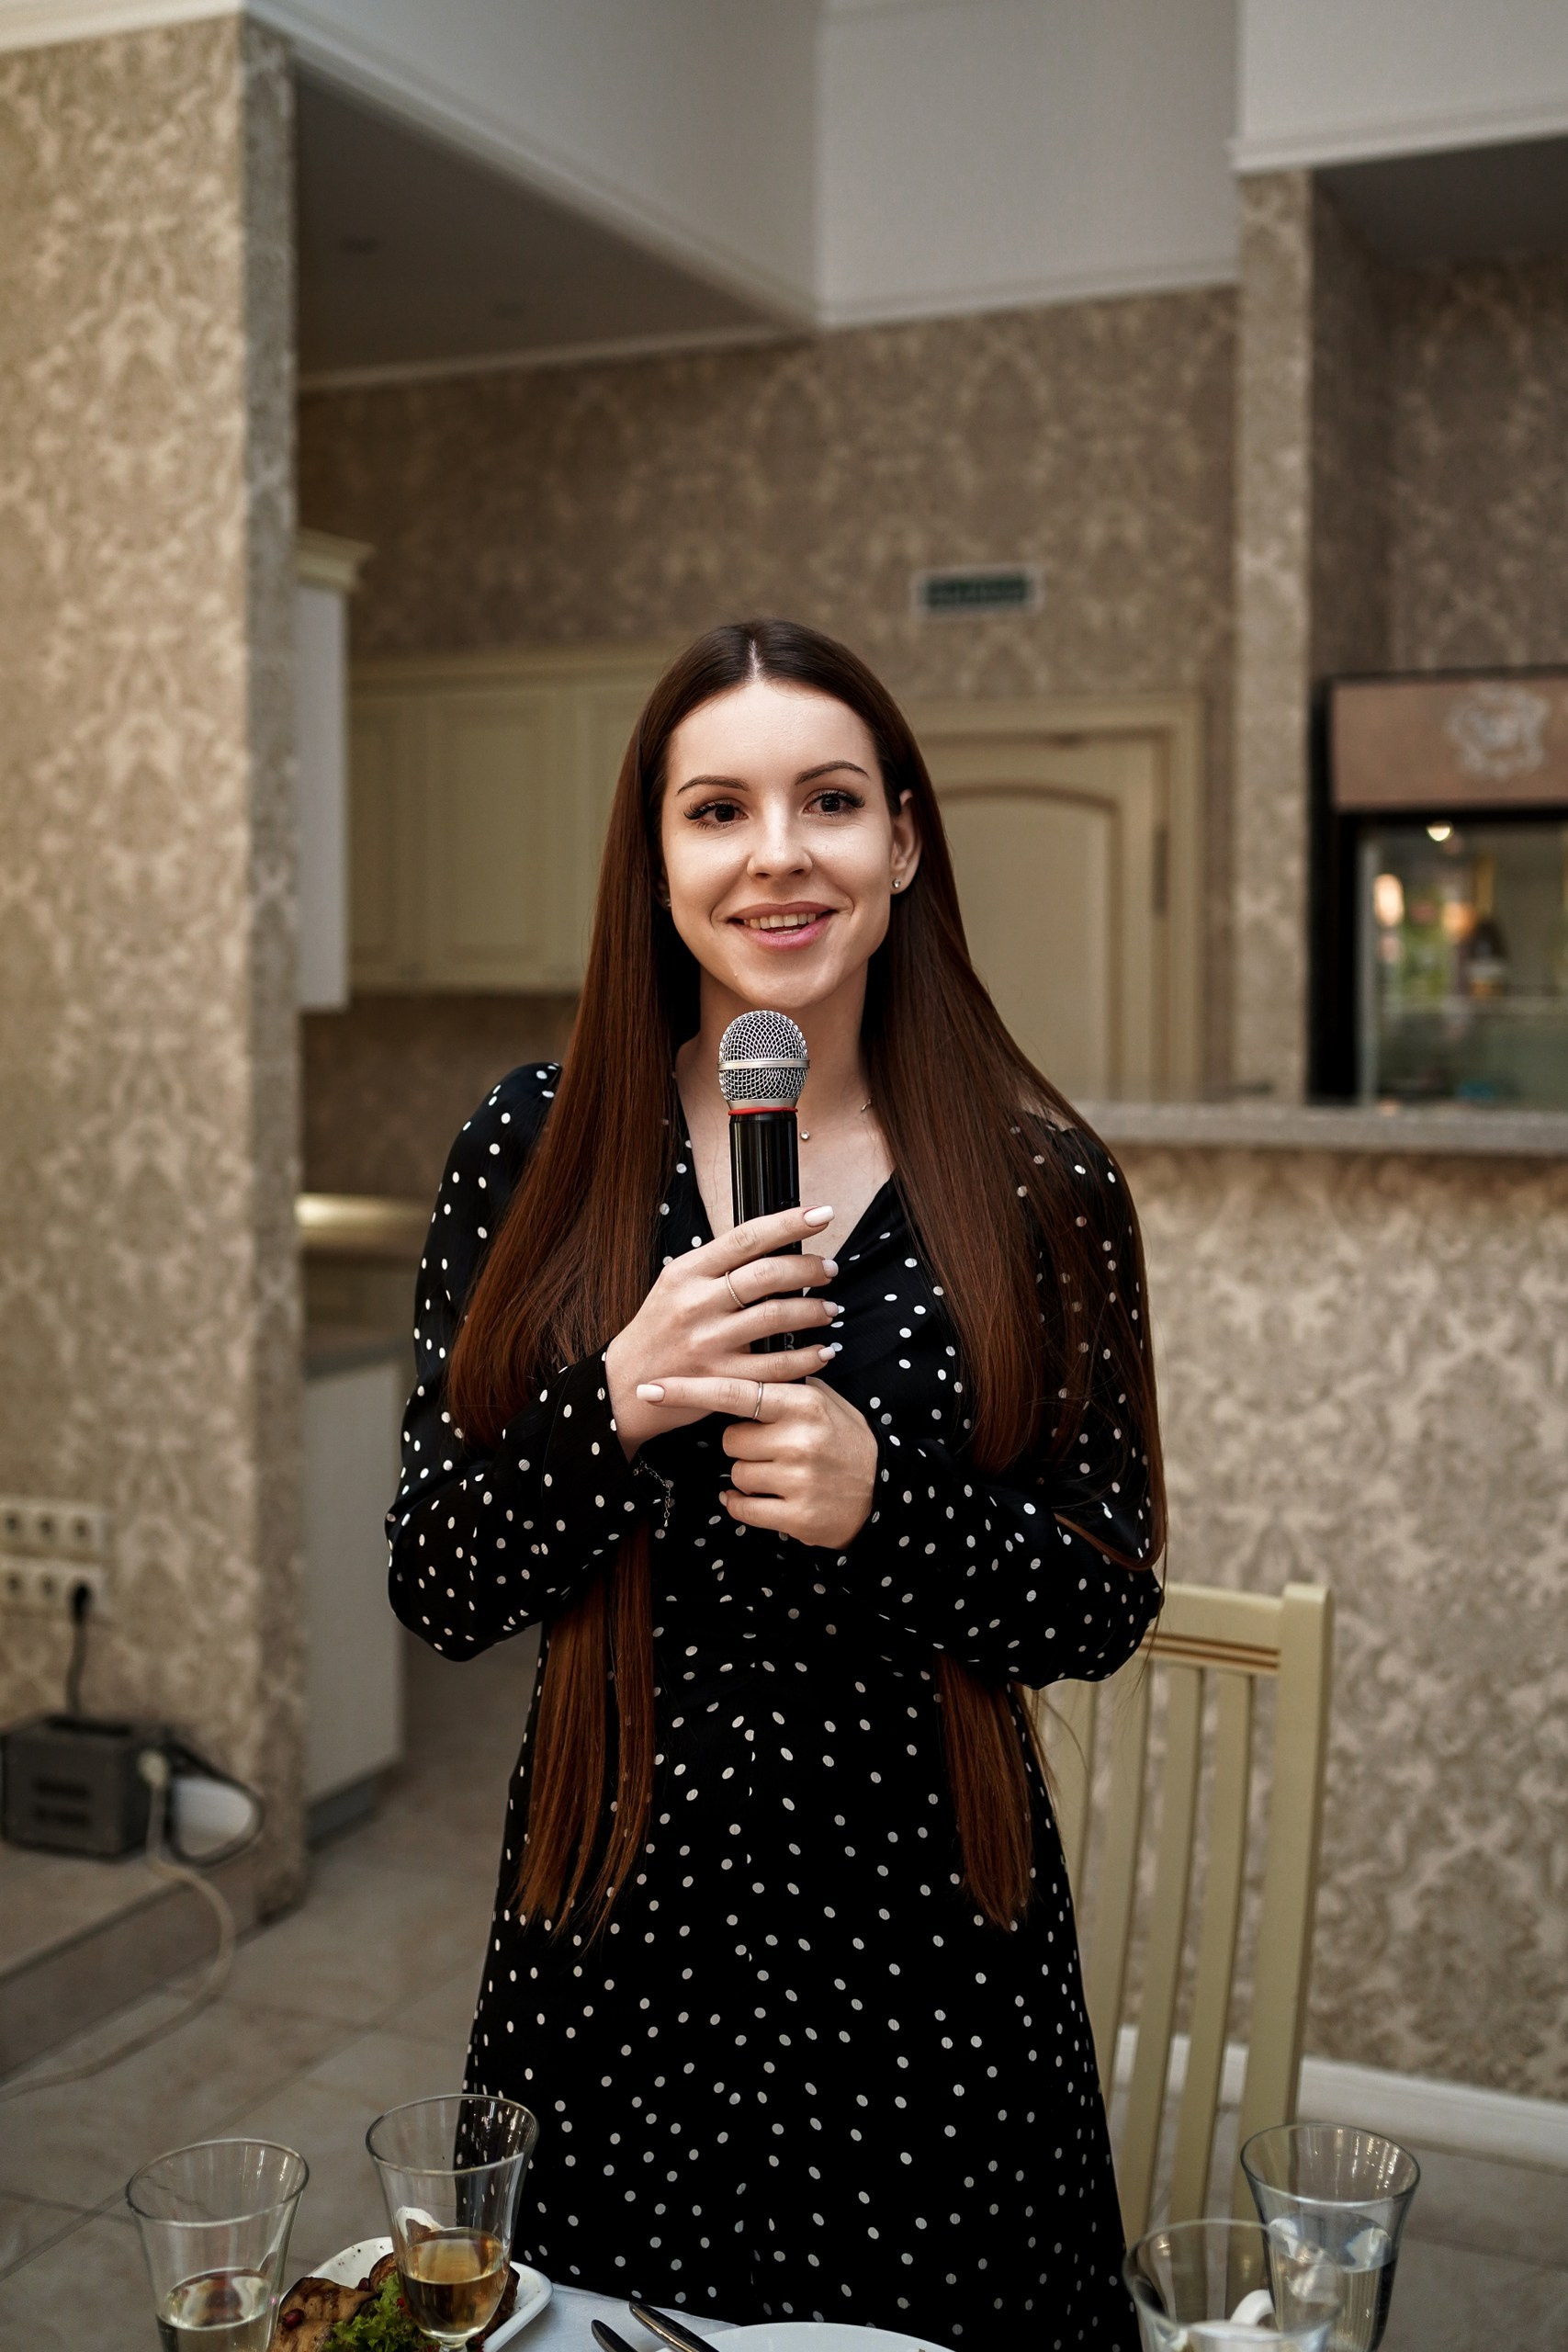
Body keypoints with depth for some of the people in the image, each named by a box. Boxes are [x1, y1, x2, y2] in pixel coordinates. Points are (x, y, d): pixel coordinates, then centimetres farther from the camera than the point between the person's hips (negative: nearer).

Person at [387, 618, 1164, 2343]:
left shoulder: (1038, 1179, -6)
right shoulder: (533, 1148, -4)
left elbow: (1108, 1603, -2)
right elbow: (434, 1595, -3)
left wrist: (886, 1504, -20)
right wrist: (612, 1408, -21)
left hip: (926, 1939, 0)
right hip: (619, 1921, 1)